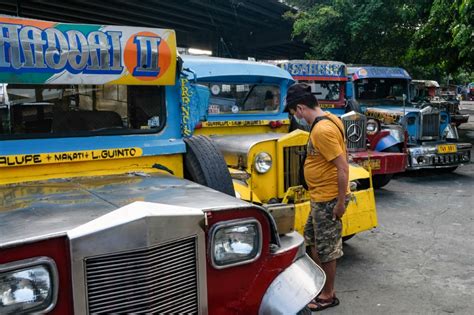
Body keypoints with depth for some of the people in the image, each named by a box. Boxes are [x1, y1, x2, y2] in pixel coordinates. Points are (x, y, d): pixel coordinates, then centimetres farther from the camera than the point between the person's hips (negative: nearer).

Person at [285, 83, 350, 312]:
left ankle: (328, 295, 24)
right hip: (320, 197, 10)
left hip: (328, 200, -10)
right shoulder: (327, 119, 5)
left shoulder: (322, 130, -25)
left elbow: (343, 167, -26)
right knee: (313, 240, 22)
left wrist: (341, 202, -21)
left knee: (326, 248, 6)